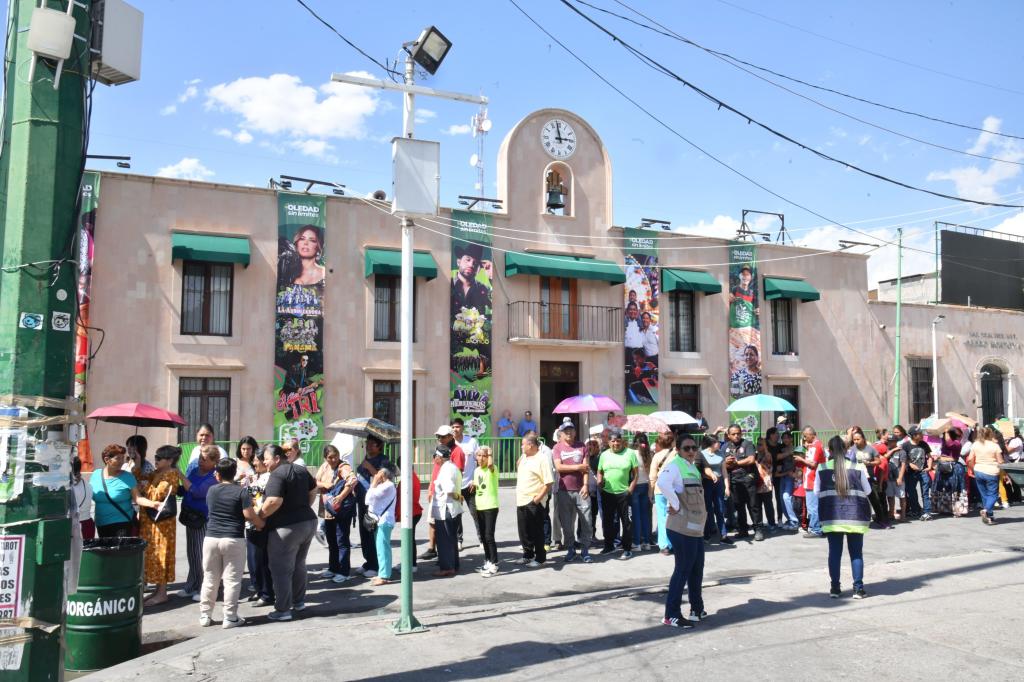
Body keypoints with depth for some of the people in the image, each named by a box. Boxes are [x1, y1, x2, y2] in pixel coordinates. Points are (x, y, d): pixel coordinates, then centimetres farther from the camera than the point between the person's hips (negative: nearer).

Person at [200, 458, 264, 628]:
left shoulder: (212, 491, 5)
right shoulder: (241, 491, -7)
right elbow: (249, 515, -12)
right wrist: (261, 524, 6)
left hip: (211, 538, 4)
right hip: (234, 540, -3)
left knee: (210, 579, 13)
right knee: (232, 580, 3)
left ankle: (205, 615, 19)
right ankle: (230, 618, 6)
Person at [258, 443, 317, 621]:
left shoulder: (277, 475, -17)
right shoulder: (301, 470, 9)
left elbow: (274, 501, -28)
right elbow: (313, 489, 21)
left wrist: (260, 516, -14)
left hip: (287, 527, -9)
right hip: (309, 522, 9)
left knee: (281, 570, 2)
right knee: (299, 565, 22)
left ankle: (283, 610, 7)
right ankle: (299, 601, 32)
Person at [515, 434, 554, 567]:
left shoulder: (542, 459, -13)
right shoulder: (523, 457, 12)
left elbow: (548, 483, -17)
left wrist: (538, 498, -20)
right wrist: (518, 495, 14)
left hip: (534, 502, -8)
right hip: (521, 501, 8)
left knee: (536, 532, 2)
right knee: (524, 531, 14)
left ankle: (540, 558, 14)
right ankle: (527, 555, 28)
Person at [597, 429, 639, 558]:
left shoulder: (630, 453, -3)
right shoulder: (604, 455, 7)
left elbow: (635, 473, -2)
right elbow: (600, 472, 14)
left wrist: (631, 488, -10)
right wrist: (599, 481, -5)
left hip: (624, 493, -3)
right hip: (607, 493, 4)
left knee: (626, 522, 2)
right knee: (607, 521, 13)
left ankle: (627, 549, 12)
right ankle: (609, 546, 27)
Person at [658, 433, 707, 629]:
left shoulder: (693, 467, 15)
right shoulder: (675, 465, -14)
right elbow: (663, 483, -35)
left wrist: (701, 511, 13)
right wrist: (675, 505, -25)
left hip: (696, 527, 9)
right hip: (682, 528, -9)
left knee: (697, 570, 17)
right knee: (683, 569, -5)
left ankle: (697, 609, 30)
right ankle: (671, 615, 2)